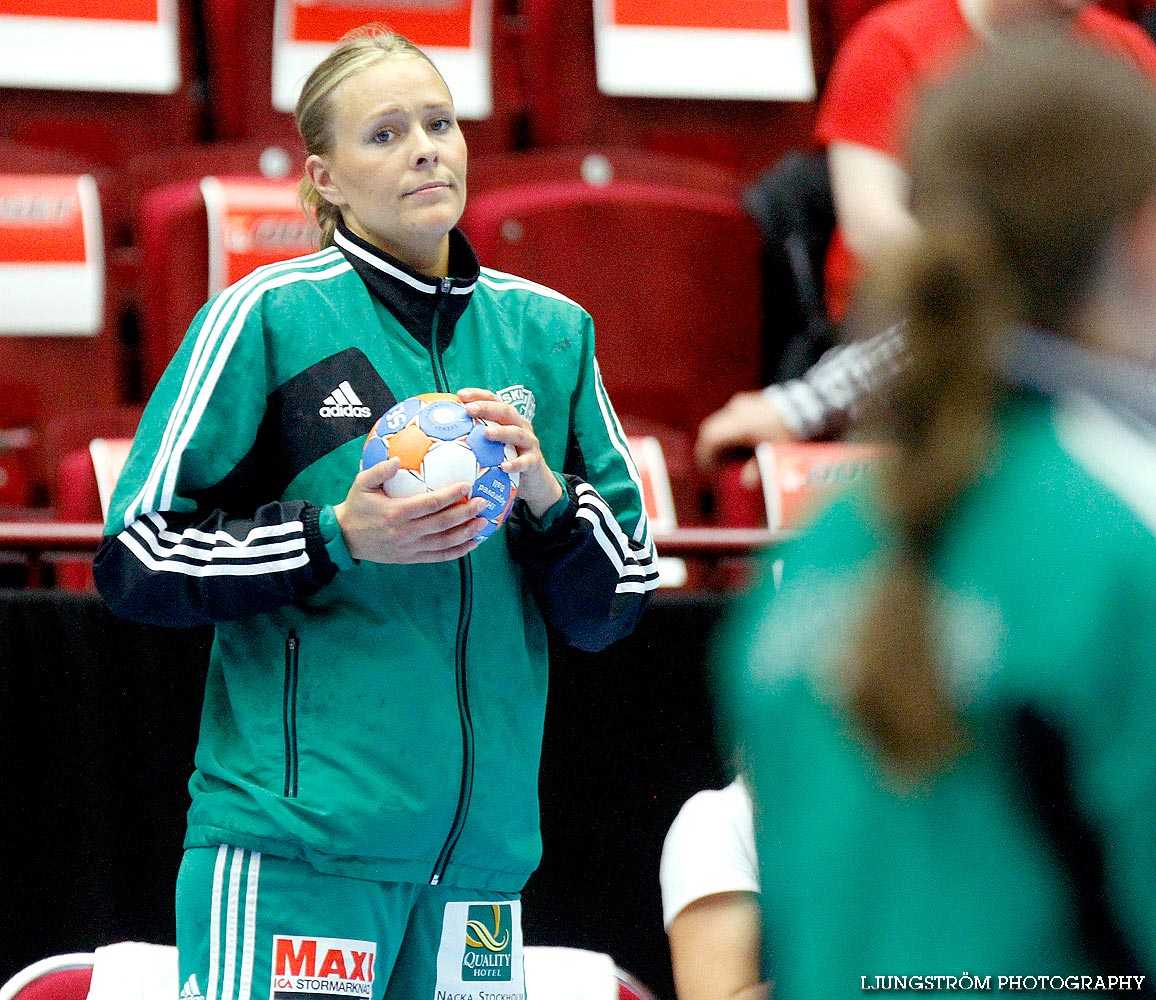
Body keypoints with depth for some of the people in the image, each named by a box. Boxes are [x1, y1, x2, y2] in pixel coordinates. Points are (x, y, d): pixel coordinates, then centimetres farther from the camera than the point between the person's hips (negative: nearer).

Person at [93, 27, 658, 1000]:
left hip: (481, 839, 5)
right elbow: (137, 559, -3)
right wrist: (337, 537, -14)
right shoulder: (268, 316, -2)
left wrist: (547, 498, -6)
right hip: (294, 839, -4)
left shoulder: (547, 332, 12)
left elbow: (616, 604, 14)